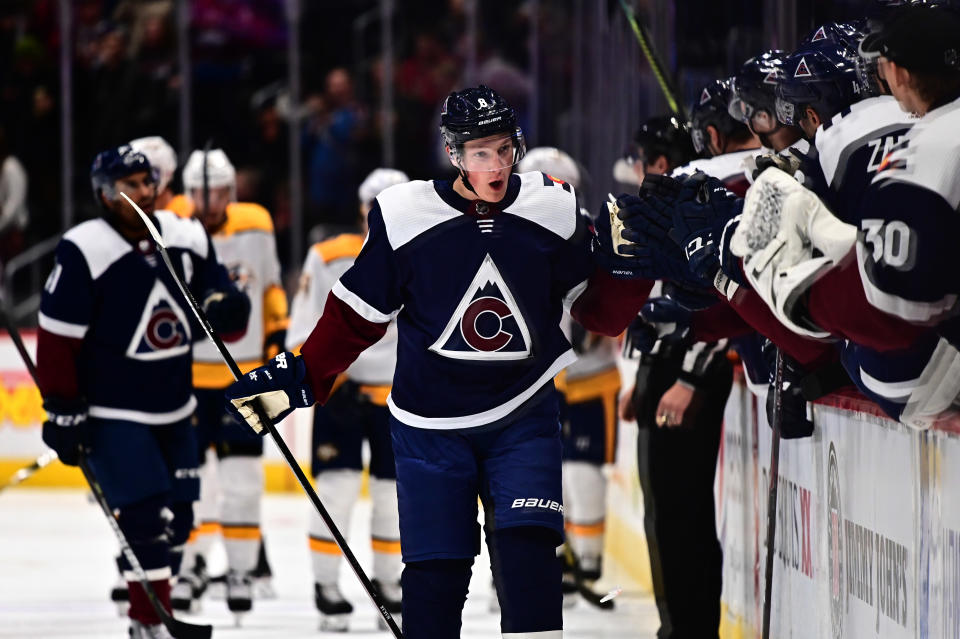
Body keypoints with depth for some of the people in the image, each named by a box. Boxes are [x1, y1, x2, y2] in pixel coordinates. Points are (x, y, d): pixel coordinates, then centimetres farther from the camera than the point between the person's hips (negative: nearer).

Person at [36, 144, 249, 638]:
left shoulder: (188, 239, 0)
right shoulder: (84, 251, -17)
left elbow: (223, 312, 9)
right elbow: (57, 338, -15)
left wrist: (227, 309, -16)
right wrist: (62, 411, -16)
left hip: (173, 411, 6)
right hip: (110, 413, -6)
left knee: (176, 517, 10)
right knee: (147, 516, -15)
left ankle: (147, 597, 29)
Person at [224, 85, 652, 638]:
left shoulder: (554, 210, -3)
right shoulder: (402, 217, -9)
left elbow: (601, 315, 4)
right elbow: (356, 317, 1)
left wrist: (627, 260, -13)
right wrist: (299, 380, -5)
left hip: (523, 417, 1)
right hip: (431, 424, -1)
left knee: (527, 552, -14)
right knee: (435, 573, -2)